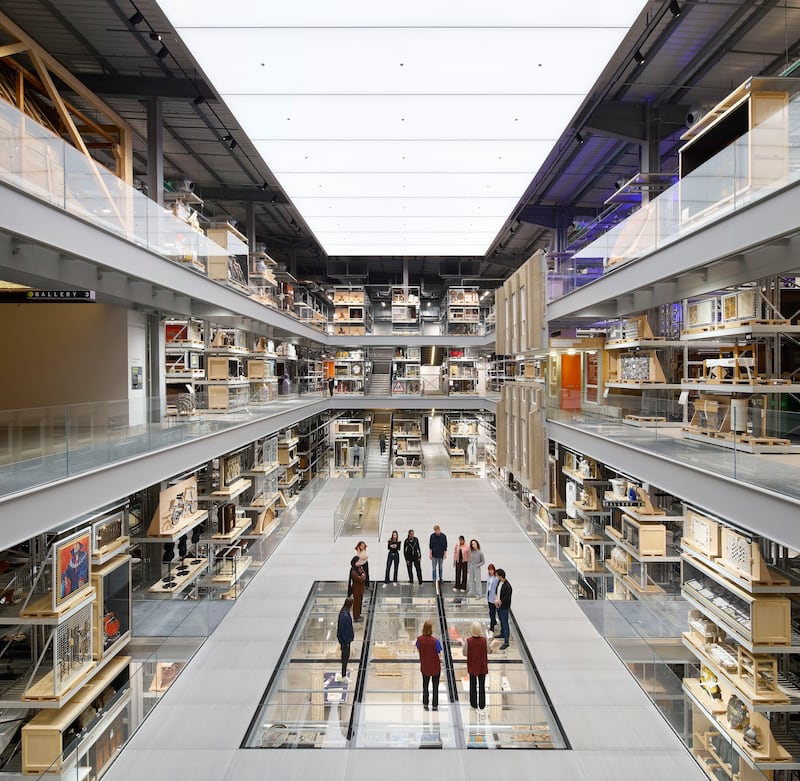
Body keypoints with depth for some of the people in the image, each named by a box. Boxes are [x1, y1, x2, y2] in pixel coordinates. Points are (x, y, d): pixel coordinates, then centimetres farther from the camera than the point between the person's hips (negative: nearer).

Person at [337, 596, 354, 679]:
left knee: (345, 654, 28)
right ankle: (344, 675, 20)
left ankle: (345, 668, 48)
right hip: (345, 639, -9)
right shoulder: (346, 616, -33)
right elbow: (346, 630, -26)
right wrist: (347, 641, -16)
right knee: (345, 655, 7)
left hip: (342, 637, 9)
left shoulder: (343, 612, -4)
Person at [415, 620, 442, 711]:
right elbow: (439, 655, -19)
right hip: (435, 667, -3)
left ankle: (425, 703, 32)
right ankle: (434, 705, 25)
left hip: (424, 667, 3)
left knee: (425, 685, 22)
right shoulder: (435, 641, -28)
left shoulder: (419, 639, -16)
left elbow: (418, 650, 1)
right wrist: (440, 660, 3)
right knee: (435, 686, 17)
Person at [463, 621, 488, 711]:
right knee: (482, 685, 15)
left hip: (472, 666, 0)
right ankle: (482, 705, 23)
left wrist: (464, 644, 2)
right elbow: (488, 651, -5)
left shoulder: (468, 640, -20)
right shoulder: (484, 640, -19)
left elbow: (465, 653, -12)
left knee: (473, 685, 17)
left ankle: (474, 704, 28)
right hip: (482, 666, 0)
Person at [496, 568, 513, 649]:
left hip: (505, 607, -9)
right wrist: (497, 599, -7)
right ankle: (502, 634, 47)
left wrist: (499, 601, -16)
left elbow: (507, 599, -26)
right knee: (501, 621, 26)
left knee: (505, 624, -2)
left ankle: (506, 642, 4)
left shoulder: (507, 586, -29)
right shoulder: (500, 582, -3)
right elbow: (498, 592, 9)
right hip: (500, 605, 9)